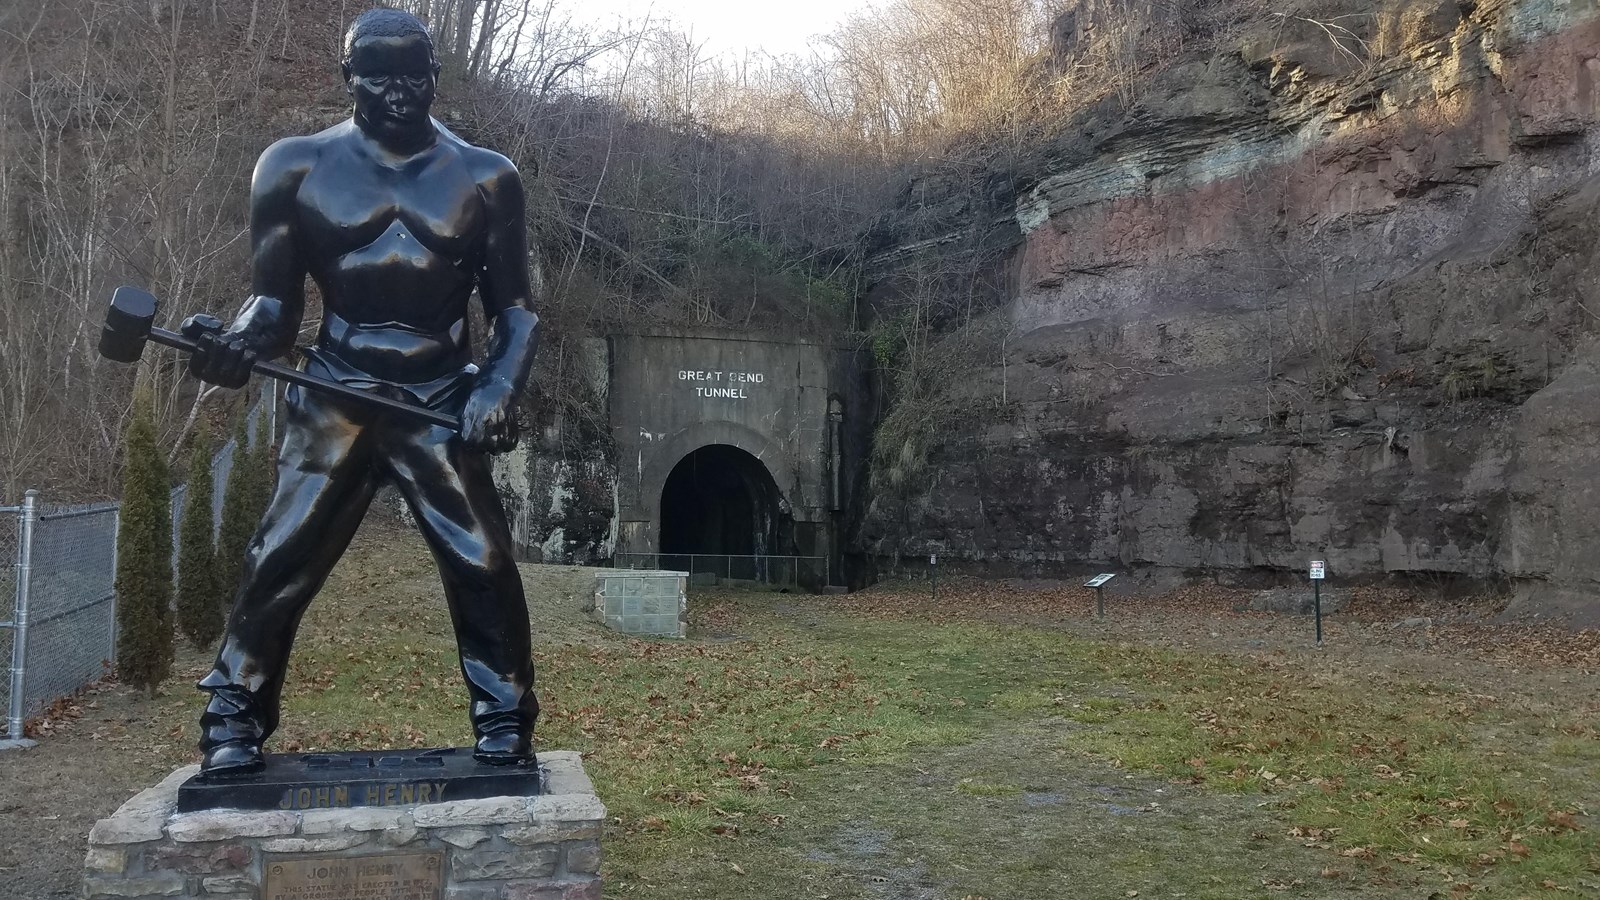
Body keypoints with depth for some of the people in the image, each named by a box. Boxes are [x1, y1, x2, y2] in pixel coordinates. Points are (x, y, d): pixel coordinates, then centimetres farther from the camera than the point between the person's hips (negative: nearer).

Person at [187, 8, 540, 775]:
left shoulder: (486, 179, 2)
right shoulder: (295, 168, 1)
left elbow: (517, 309, 4)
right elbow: (275, 300, 1)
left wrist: (499, 389, -14)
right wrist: (237, 343, -22)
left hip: (443, 404, 0)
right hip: (334, 401, 0)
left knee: (482, 565, -7)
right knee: (277, 563, -3)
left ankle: (505, 726, 9)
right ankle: (232, 726, 14)